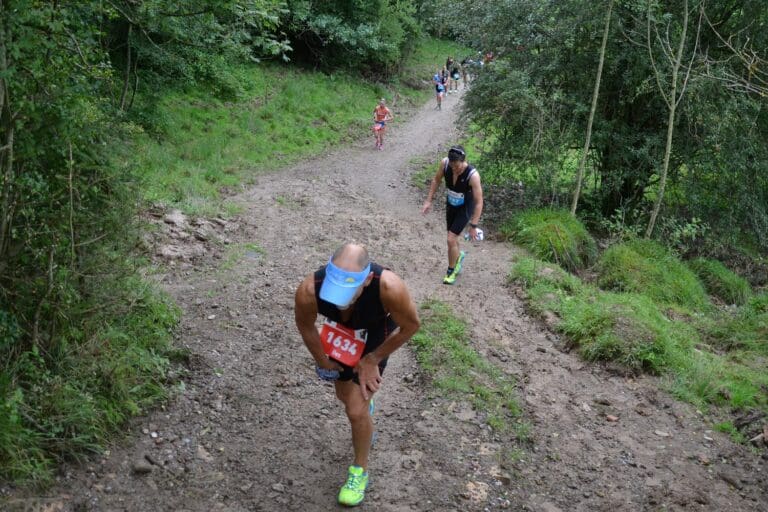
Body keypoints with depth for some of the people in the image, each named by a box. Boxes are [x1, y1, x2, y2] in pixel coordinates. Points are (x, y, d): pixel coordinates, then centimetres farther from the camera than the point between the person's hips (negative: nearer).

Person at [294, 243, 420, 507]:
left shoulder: (388, 287, -46)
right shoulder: (309, 291, -40)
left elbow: (410, 326, -22)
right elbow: (305, 326, -13)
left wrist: (372, 359, -14)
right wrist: (323, 362, -1)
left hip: (375, 337, -3)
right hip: (340, 334, 3)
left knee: (356, 410, -5)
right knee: (345, 394, 25)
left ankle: (360, 469, 24)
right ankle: (365, 402, 63)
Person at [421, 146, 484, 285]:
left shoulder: (473, 175, -34)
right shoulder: (444, 163, -23)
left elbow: (479, 202, -27)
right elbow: (436, 180, -1)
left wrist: (473, 226, -27)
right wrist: (428, 201, -3)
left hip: (465, 208, -4)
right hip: (450, 204, 5)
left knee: (451, 239, -9)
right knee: (452, 238, 19)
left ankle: (451, 271, 15)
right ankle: (458, 256, 51)